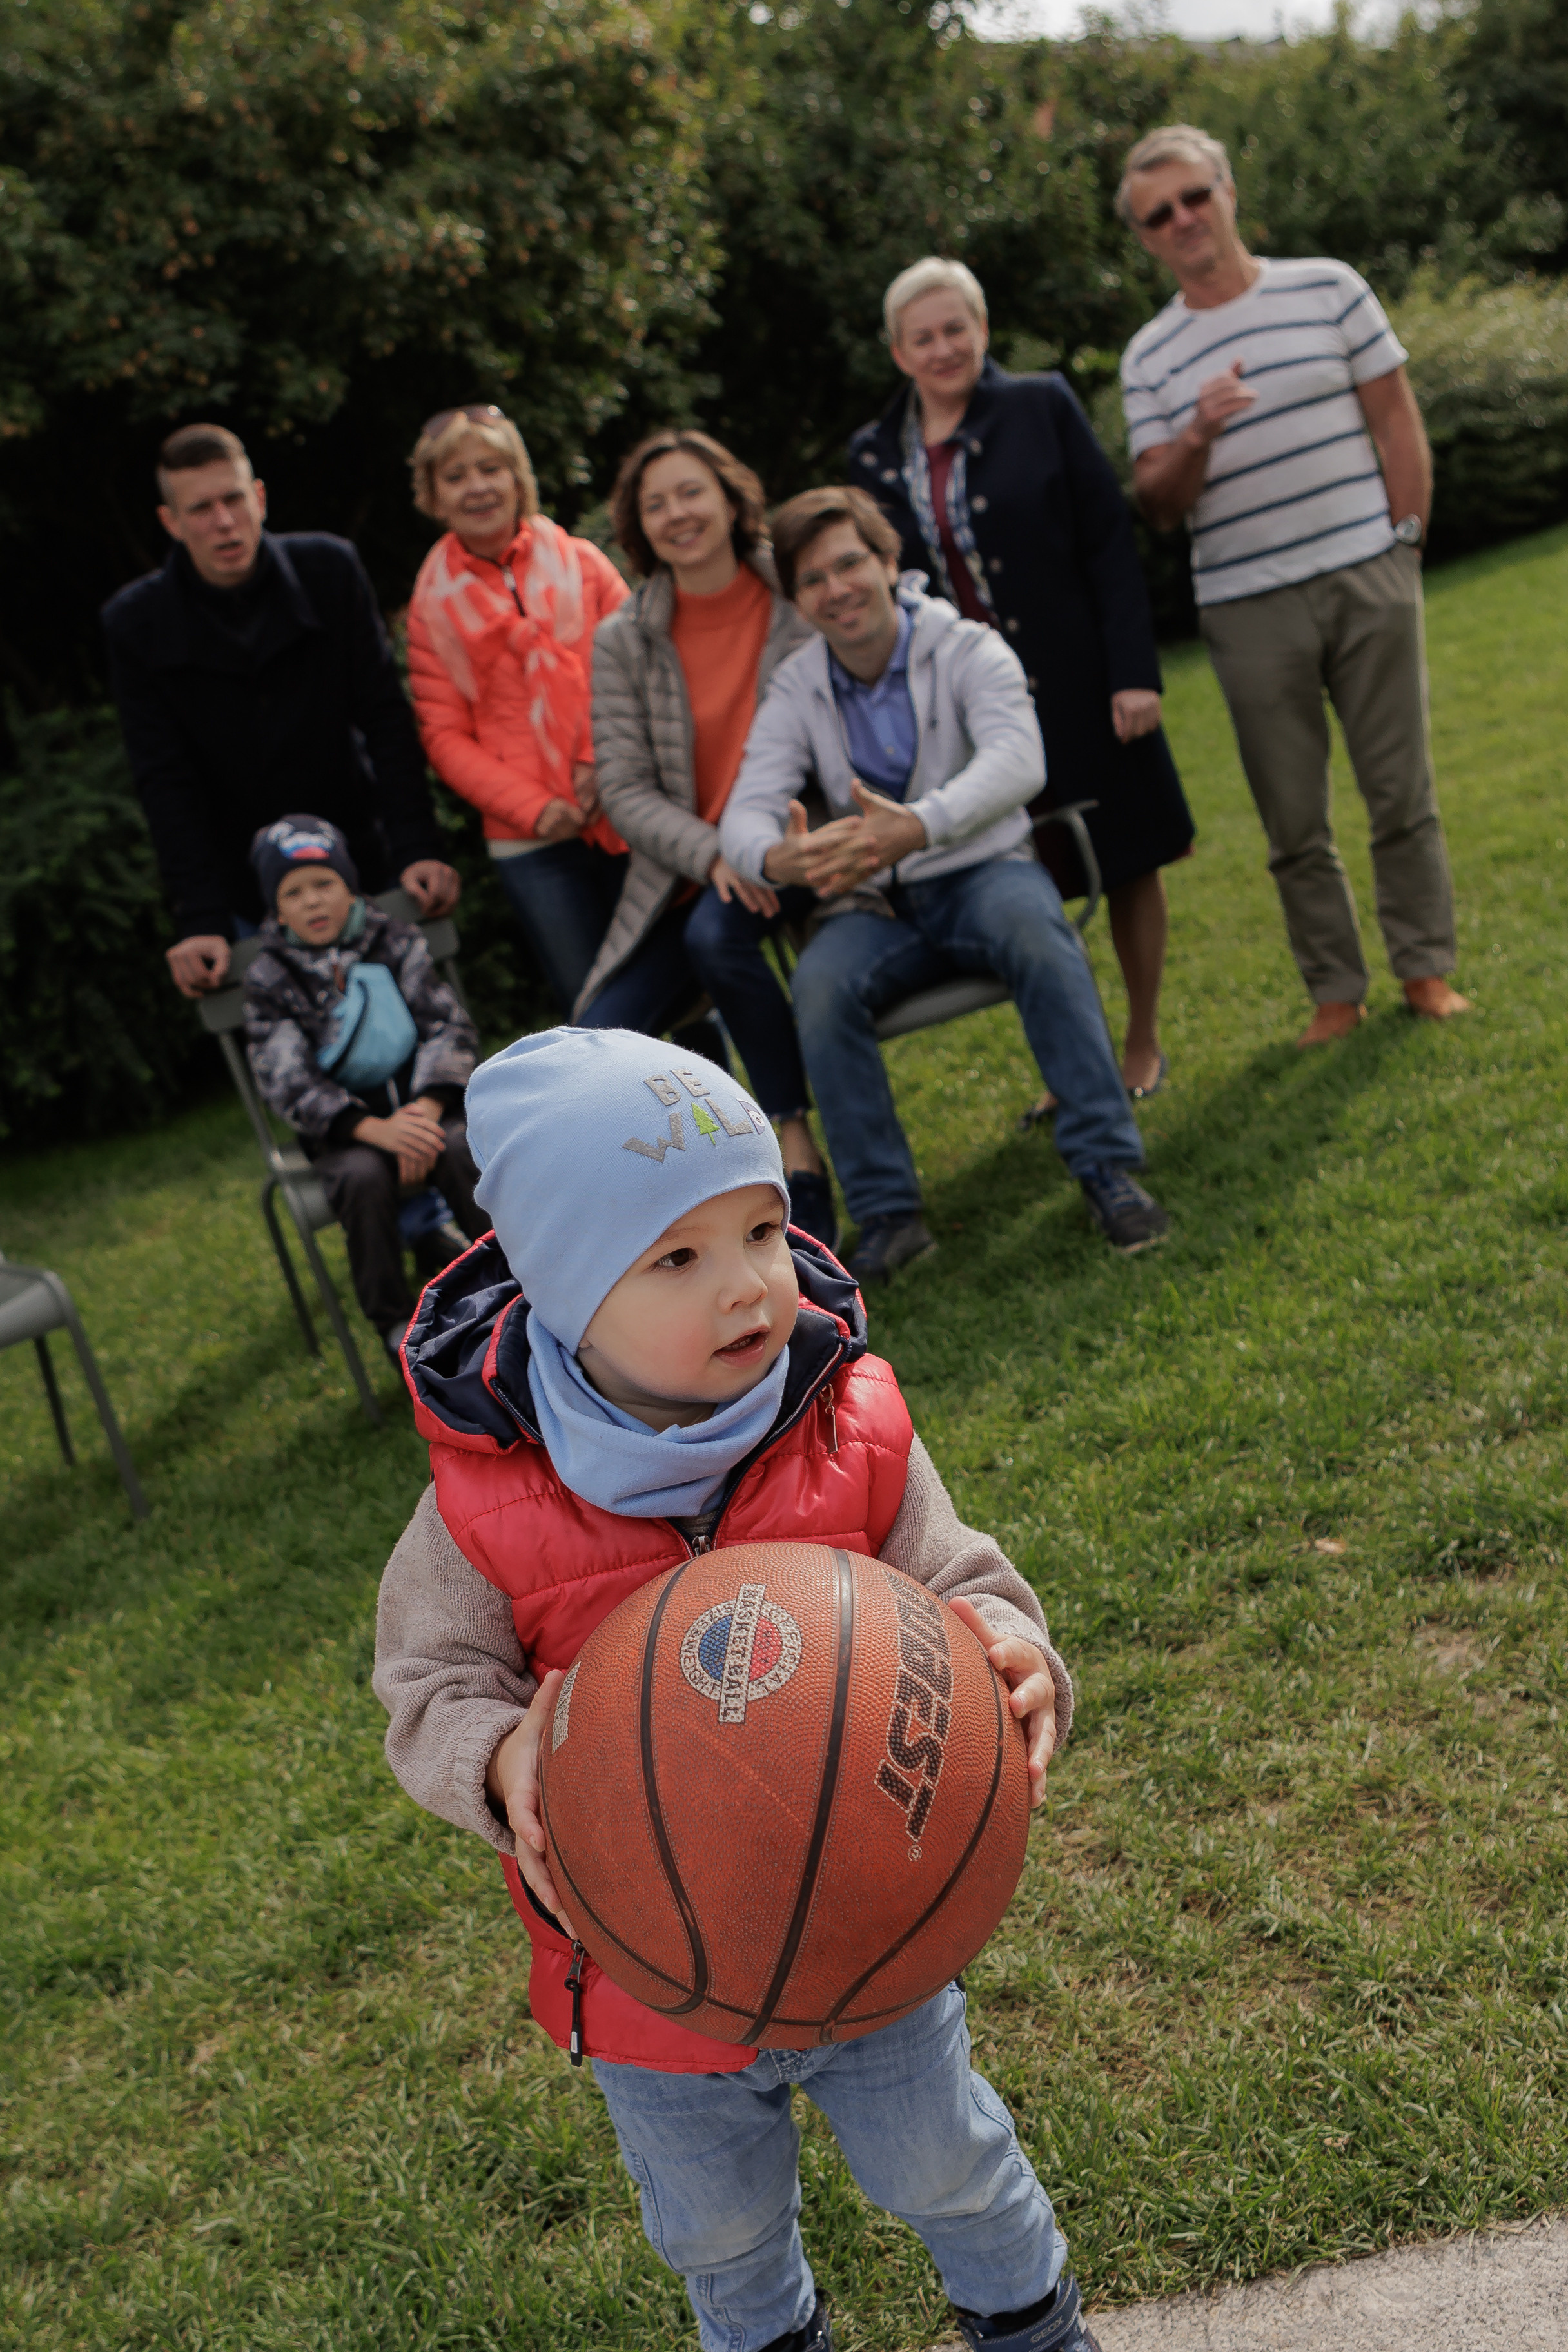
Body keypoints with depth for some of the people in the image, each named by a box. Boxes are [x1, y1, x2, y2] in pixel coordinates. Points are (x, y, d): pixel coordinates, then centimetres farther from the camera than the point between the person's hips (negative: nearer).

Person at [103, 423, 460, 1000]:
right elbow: (164, 780, -10)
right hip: (244, 895, -1)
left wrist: (416, 849, -19)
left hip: (359, 865, 1)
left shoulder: (330, 570, -6)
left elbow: (386, 719, -8)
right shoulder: (135, 623, -8)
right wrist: (200, 920, -20)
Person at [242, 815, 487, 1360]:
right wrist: (376, 1129, -26)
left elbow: (448, 1025, -4)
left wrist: (425, 1108, -23)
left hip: (422, 1100, 1)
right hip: (342, 1127, -1)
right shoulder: (269, 978, 0)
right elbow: (286, 1080, -11)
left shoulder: (396, 942, 4)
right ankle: (397, 1329, -16)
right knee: (363, 1177, -33)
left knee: (460, 1148, -31)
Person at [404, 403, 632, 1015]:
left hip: (625, 817, 0)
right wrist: (532, 806, -9)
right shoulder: (433, 605, 6)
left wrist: (604, 761, -12)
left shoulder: (580, 562, 7)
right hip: (529, 840, 0)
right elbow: (444, 734, 3)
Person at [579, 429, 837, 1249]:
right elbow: (625, 789, -3)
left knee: (717, 933, -36)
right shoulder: (622, 642, 2)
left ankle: (798, 1138, -18)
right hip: (685, 873, 3)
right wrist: (714, 853, -20)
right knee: (595, 1053, -16)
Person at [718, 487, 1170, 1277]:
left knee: (1034, 930, -37)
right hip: (876, 905, 2)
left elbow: (1017, 761, -24)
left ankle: (1108, 1169, -32)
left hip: (984, 870, -2)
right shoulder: (796, 694, 5)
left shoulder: (967, 650, -5)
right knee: (819, 984, -30)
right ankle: (888, 1215, -23)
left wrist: (918, 826, -43)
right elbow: (746, 810, -8)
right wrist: (776, 858, -35)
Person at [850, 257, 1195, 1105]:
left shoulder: (1043, 407, -2)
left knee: (1128, 866, 8)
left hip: (1078, 689, -2)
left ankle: (1142, 1048, 25)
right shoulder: (875, 453, 5)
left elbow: (1111, 541, -5)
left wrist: (1133, 672, -12)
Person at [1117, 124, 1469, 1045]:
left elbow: (1397, 420, 6)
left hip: (1367, 579, -1)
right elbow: (1159, 505, 2)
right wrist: (1198, 434, -17)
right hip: (1248, 610, 1)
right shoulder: (1150, 357, 6)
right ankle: (1336, 990, 14)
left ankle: (1428, 966, 17)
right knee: (1294, 821, 3)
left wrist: (1406, 538, 0)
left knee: (1403, 789, 4)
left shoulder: (1328, 288, 5)